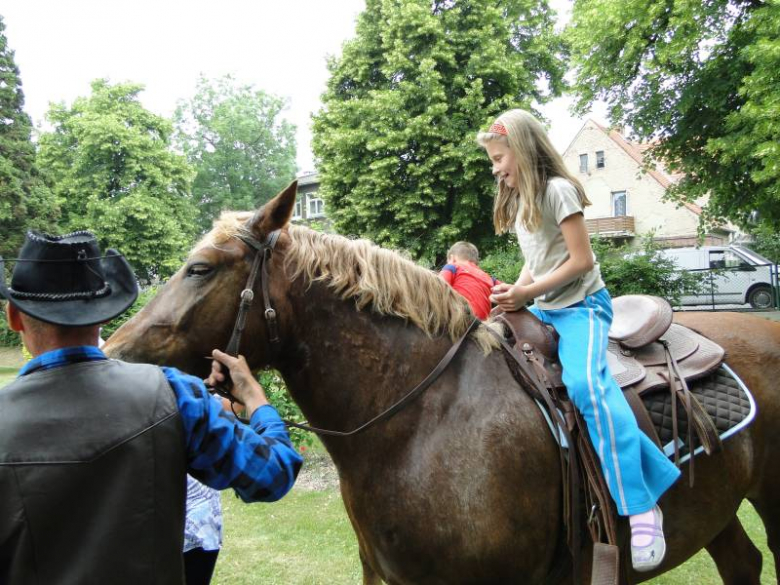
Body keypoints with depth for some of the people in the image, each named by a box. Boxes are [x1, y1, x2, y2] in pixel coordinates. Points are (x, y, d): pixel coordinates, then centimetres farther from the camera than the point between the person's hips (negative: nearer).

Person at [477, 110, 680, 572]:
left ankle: (642, 508, -29)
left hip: (581, 305, -10)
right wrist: (513, 294, 1)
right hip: (544, 309, 10)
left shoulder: (556, 189, -11)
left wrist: (526, 292, -17)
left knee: (586, 382, -32)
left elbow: (582, 260, -15)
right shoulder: (519, 201, 16)